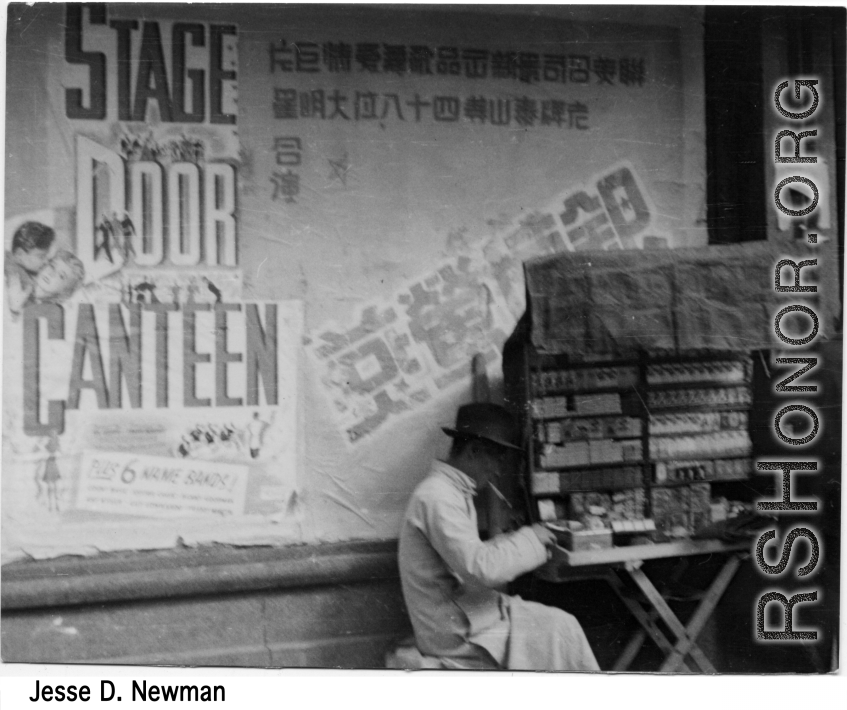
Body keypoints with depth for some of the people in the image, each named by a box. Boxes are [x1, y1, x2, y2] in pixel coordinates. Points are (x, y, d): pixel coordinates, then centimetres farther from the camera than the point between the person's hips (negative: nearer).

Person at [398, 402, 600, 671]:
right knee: (560, 630, -7)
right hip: (456, 636, -10)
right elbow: (482, 568, -28)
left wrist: (517, 541, 1)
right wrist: (529, 539, -14)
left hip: (464, 616, 10)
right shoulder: (436, 499, -21)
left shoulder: (452, 491, 12)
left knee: (561, 624, 4)